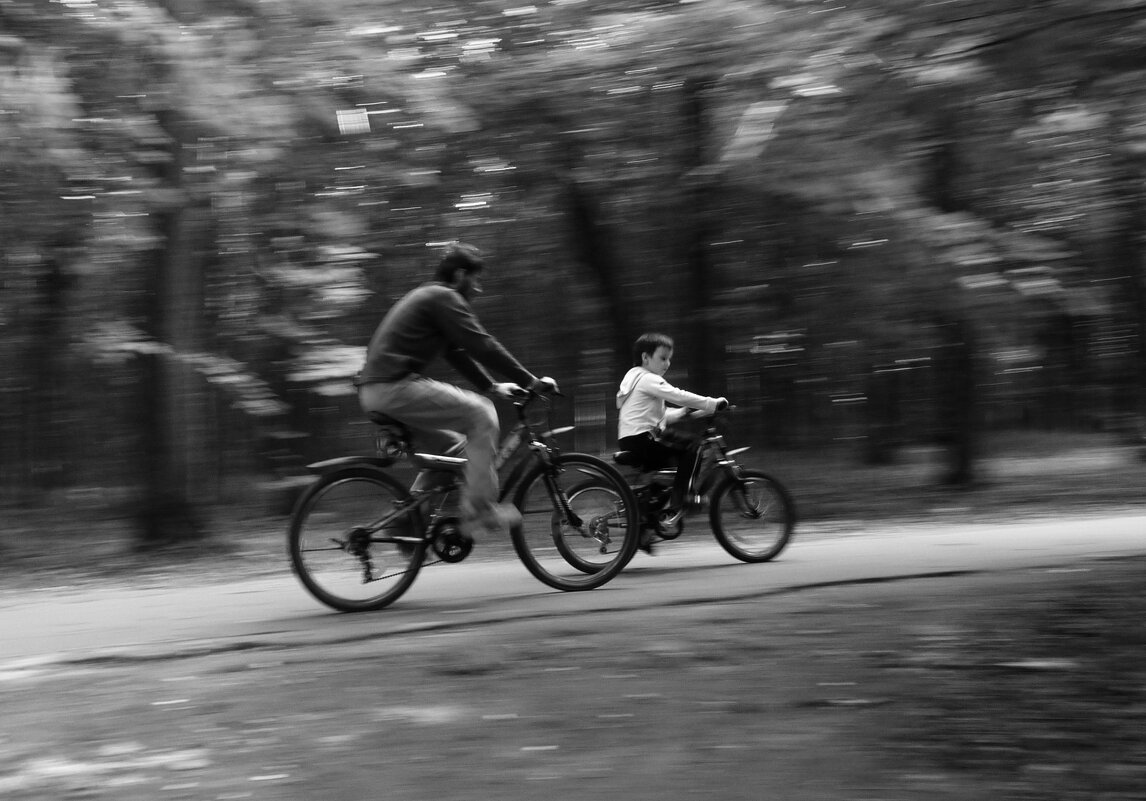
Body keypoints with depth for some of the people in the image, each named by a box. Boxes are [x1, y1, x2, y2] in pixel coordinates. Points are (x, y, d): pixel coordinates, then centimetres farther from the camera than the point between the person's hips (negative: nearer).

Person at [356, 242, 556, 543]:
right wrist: (532, 381, -6)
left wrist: (492, 385, 27)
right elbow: (482, 346, -11)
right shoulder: (444, 298, -6)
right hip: (396, 386, -10)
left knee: (450, 444, 21)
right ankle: (479, 510, -11)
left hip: (373, 390, 10)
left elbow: (459, 353, 31)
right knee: (481, 413, -9)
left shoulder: (424, 296, 26)